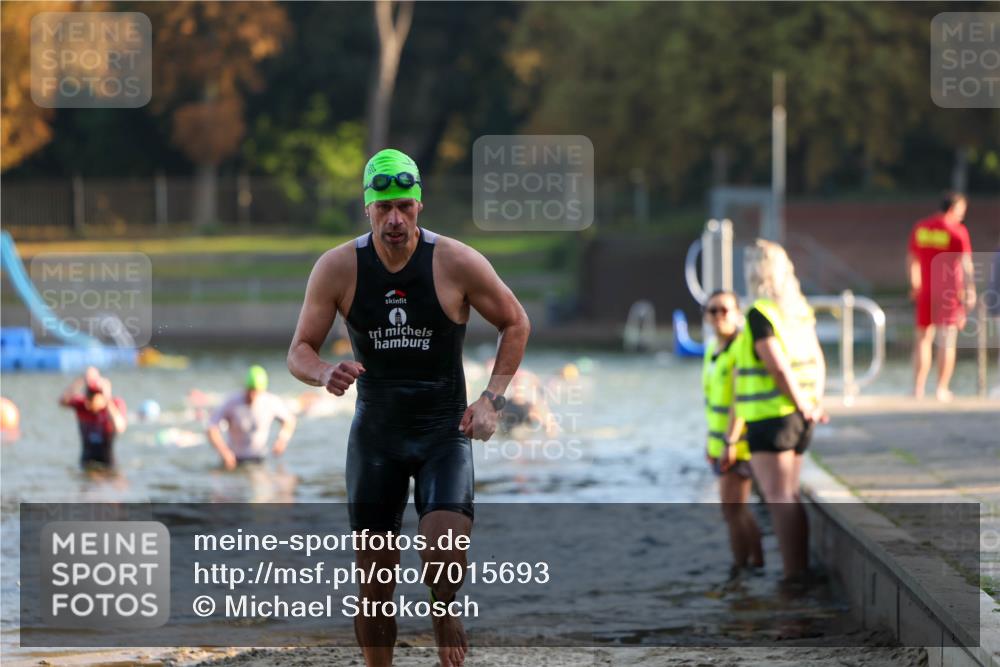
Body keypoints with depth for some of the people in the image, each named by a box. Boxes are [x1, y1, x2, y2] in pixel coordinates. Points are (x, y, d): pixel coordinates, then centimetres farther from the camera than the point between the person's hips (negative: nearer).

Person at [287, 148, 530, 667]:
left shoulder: (457, 263, -11)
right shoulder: (337, 268, -7)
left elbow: (515, 323, 4)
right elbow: (299, 351, -1)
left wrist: (491, 400, -5)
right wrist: (326, 375, -24)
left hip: (445, 430, -2)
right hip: (375, 432, 2)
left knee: (444, 560, -20)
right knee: (375, 580, 2)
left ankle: (445, 610, 15)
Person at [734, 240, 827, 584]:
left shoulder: (760, 315, -14)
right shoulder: (799, 312, 12)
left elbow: (779, 366, -21)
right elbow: (818, 363, 11)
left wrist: (803, 405, -13)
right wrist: (815, 402, 2)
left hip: (770, 417, -9)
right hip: (797, 417, 9)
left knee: (779, 498, -8)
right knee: (789, 496, 15)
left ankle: (793, 573, -13)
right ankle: (800, 569, 17)